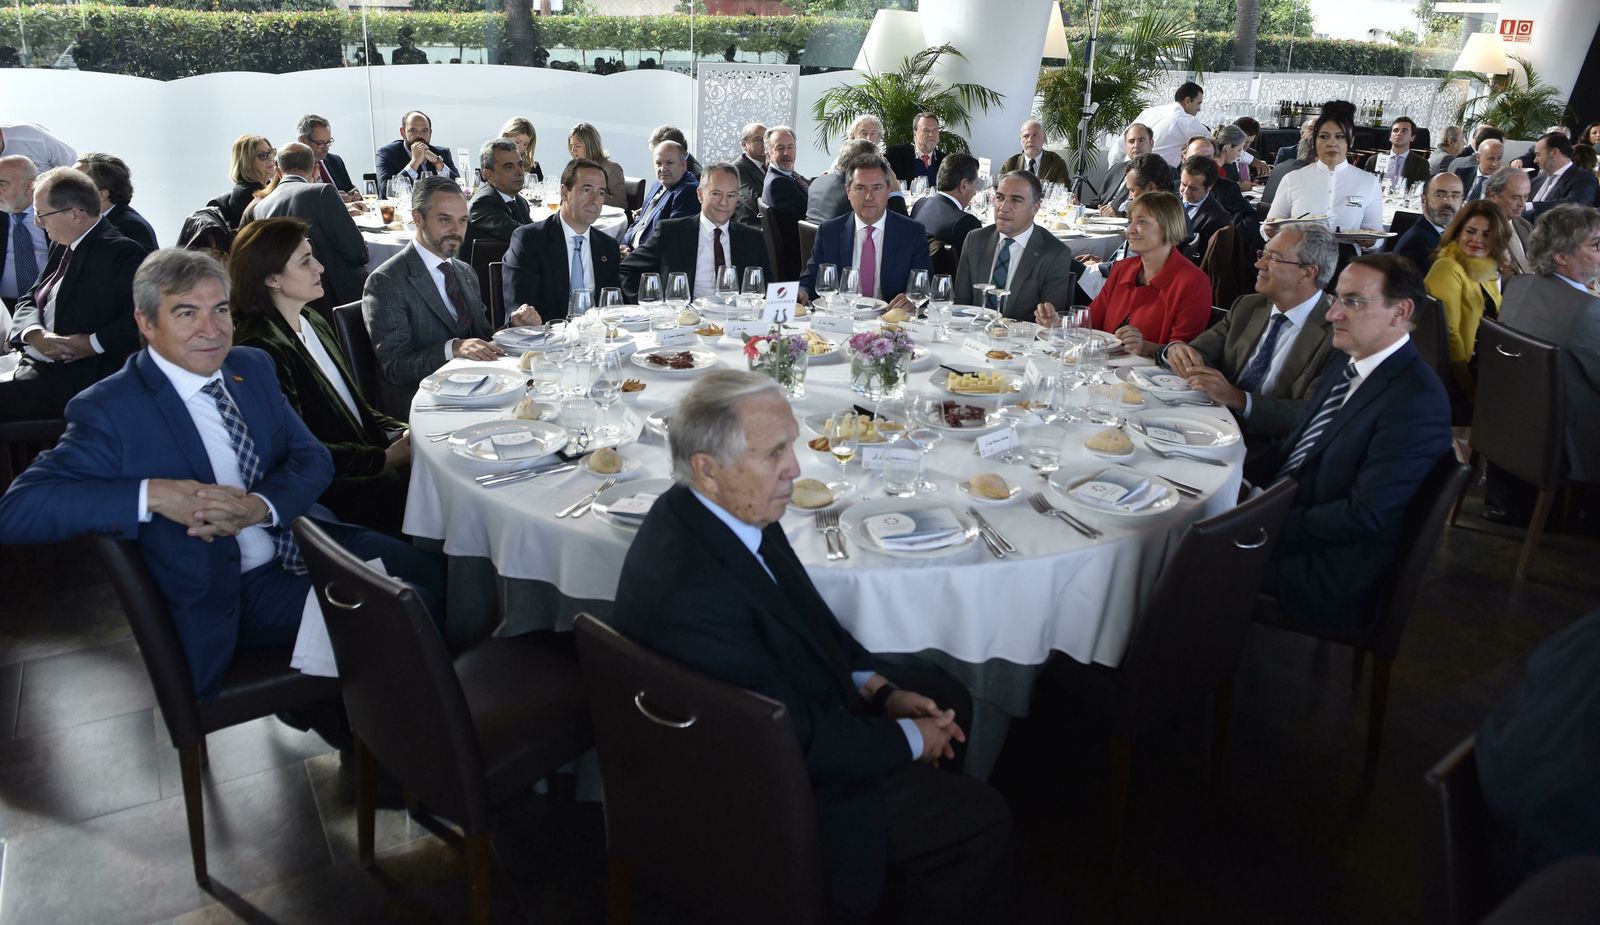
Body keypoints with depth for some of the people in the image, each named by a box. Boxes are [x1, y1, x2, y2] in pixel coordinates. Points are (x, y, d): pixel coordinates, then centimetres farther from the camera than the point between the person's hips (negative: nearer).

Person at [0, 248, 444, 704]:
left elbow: (312, 458, 4)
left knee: (436, 574, -6)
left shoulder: (252, 366, 6)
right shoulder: (109, 411, -12)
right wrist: (154, 494, -31)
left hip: (306, 541, 7)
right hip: (233, 594, -6)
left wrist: (259, 505, -19)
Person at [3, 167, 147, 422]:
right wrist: (36, 335, -5)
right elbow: (29, 300, 17)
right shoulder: (62, 247, 17)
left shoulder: (123, 253, -11)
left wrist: (94, 343, -20)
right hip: (33, 366, 8)